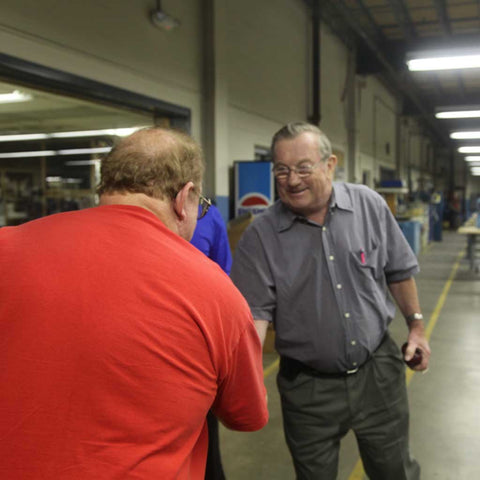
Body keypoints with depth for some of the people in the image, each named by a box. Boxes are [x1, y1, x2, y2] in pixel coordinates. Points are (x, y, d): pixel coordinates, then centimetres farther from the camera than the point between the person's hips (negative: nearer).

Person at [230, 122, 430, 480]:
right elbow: (256, 310, -14)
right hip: (308, 384, -1)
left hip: (378, 370, 2)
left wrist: (416, 326, 10)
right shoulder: (261, 235, -13)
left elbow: (399, 271, 7)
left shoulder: (370, 206, -5)